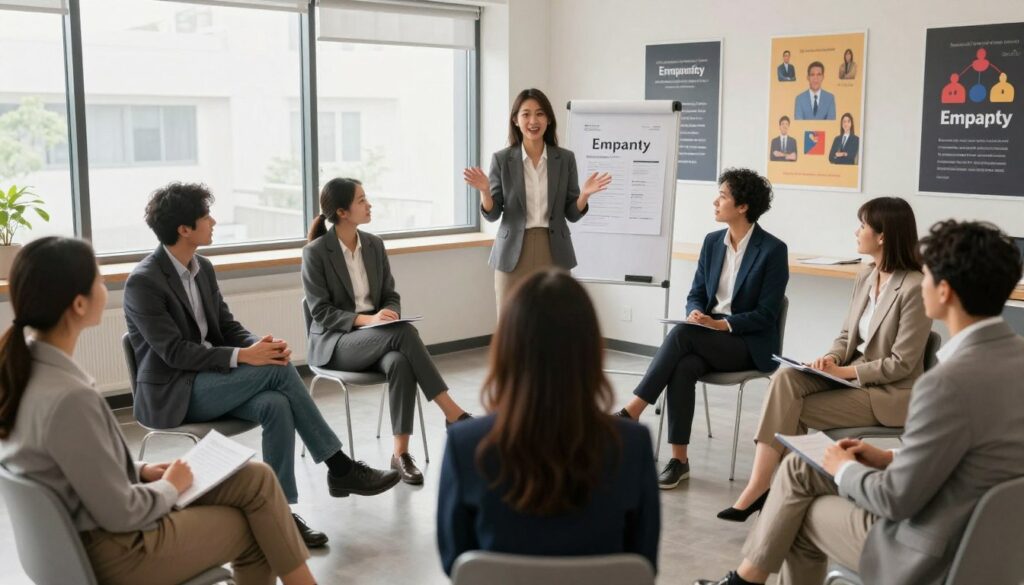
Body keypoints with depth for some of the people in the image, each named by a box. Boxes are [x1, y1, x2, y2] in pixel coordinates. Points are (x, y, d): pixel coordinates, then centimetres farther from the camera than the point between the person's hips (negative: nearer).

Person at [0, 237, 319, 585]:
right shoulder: (69, 398, -33)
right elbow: (121, 513, -23)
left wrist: (139, 470, 5)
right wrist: (170, 487, -6)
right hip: (113, 551, -8)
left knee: (257, 479, 9)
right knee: (256, 528, 9)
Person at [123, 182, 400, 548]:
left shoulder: (203, 268, 8)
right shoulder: (143, 282, -16)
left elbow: (227, 326, 10)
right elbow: (174, 352, -21)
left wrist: (260, 345, -12)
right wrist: (242, 356, -27)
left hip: (210, 380, 7)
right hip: (173, 394, -7)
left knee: (276, 405, -24)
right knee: (277, 369, -23)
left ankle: (280, 510, -18)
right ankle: (339, 468, -14)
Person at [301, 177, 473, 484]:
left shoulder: (374, 244, 7)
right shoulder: (315, 252, -8)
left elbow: (391, 297, 10)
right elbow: (321, 311, -11)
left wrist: (388, 316, -14)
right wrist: (365, 319, -25)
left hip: (377, 337, 5)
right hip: (334, 342, -4)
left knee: (399, 363, -34)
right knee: (405, 333, -33)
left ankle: (401, 453, -31)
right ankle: (454, 414, -30)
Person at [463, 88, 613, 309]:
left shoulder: (565, 159, 3)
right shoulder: (502, 159, 0)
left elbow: (572, 214, 5)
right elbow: (492, 214, 1)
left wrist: (584, 194, -14)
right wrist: (484, 191, -18)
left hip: (553, 254, 1)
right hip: (513, 254, -1)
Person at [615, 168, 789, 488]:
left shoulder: (773, 250, -9)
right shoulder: (712, 241, 9)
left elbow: (765, 314, -11)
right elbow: (696, 294, 11)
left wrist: (722, 324, -21)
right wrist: (695, 314, -12)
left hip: (750, 344, -4)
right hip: (707, 337, 5)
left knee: (681, 334, -31)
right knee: (683, 367, -30)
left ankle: (632, 411, -26)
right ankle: (678, 459, -24)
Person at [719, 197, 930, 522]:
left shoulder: (914, 287, -18)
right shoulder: (865, 277, 7)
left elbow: (901, 364, -17)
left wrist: (844, 371, -18)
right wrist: (831, 359, -9)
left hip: (889, 393, -7)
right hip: (852, 375, 7)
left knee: (790, 411, -19)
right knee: (785, 380, -21)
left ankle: (762, 487, -2)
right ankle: (761, 487, -25)